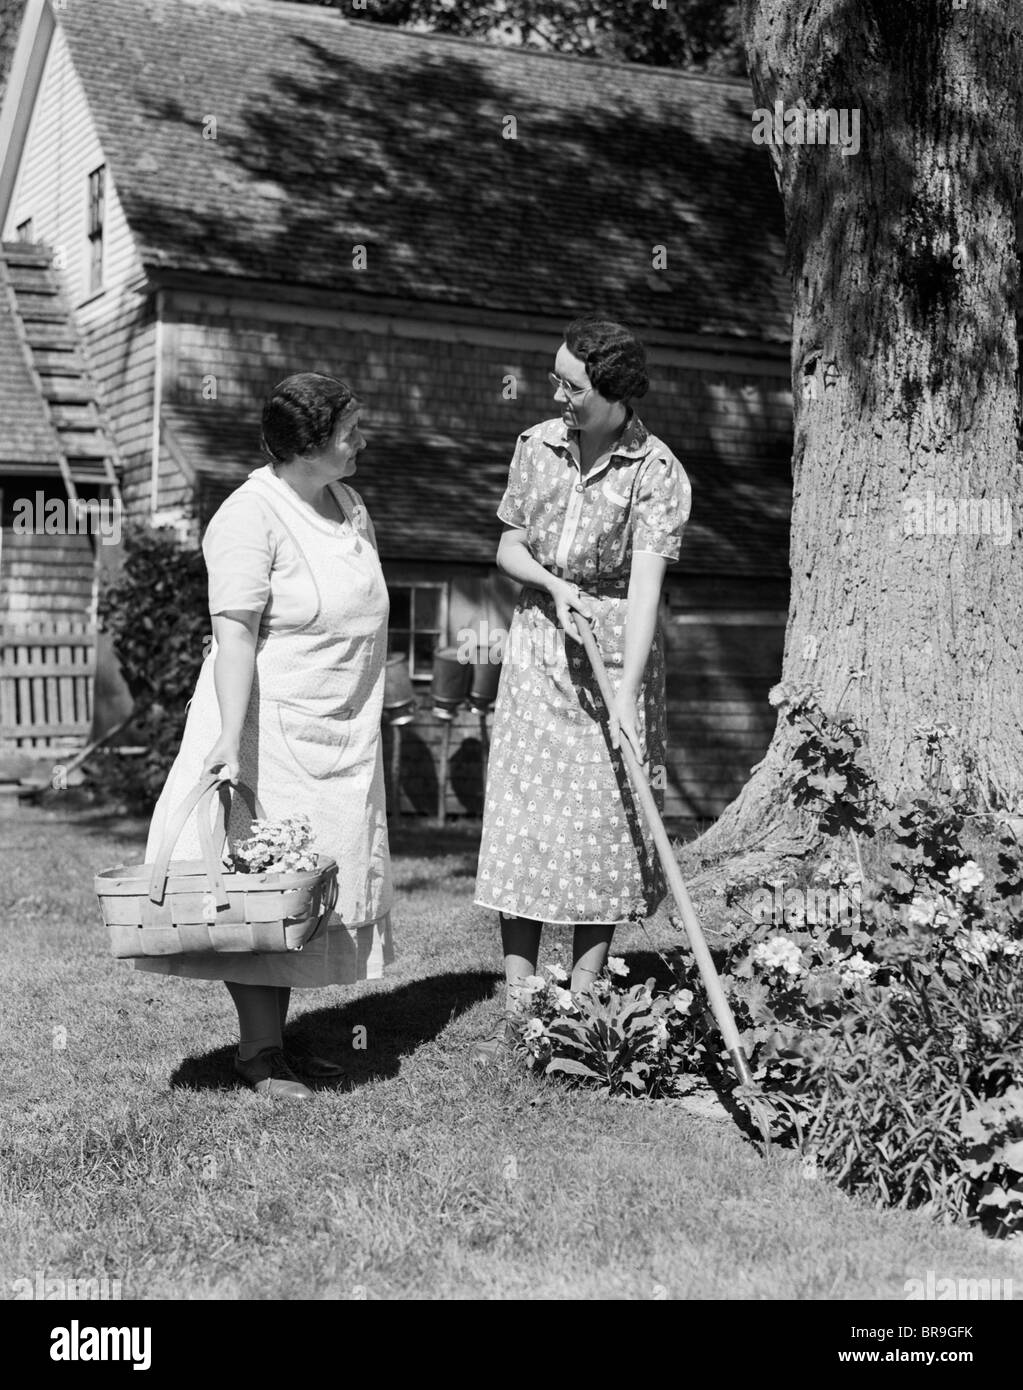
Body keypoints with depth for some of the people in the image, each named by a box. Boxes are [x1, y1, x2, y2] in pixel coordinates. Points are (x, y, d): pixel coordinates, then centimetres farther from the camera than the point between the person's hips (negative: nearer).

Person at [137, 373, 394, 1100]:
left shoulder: (350, 506, 10)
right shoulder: (251, 517, -16)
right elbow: (235, 636, -22)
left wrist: (365, 726, 22)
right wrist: (231, 740, -30)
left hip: (343, 736, 8)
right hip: (270, 728, -8)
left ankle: (278, 1039, 19)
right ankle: (256, 1050, 6)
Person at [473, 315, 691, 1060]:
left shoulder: (656, 472, -11)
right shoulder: (537, 446, 2)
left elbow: (646, 583, -20)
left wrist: (627, 693, -30)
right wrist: (552, 585, -10)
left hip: (616, 646, -4)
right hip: (539, 644, 4)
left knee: (601, 829, -1)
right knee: (521, 824, 0)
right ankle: (518, 1016, 6)